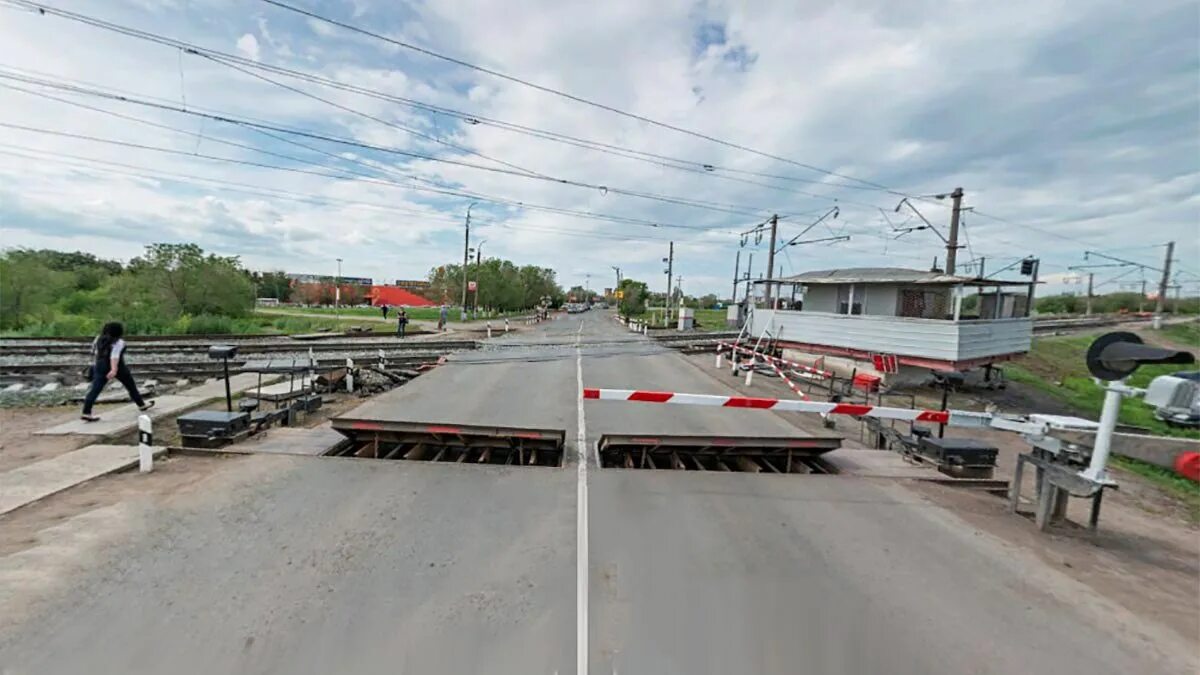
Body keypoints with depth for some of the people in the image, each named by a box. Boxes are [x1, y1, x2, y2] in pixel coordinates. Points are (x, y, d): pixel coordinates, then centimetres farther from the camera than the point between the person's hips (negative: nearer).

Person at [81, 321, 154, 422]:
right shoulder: (118, 342, -14)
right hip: (116, 367, -6)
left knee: (95, 389, 2)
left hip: (100, 366, 6)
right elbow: (115, 356, -26)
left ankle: (86, 413, -4)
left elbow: (95, 354, 18)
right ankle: (141, 404, 20)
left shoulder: (99, 339, 6)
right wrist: (114, 370, -32)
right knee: (130, 385, 10)